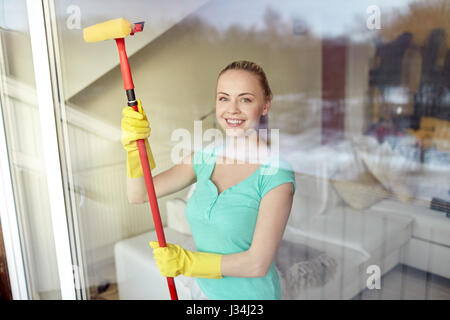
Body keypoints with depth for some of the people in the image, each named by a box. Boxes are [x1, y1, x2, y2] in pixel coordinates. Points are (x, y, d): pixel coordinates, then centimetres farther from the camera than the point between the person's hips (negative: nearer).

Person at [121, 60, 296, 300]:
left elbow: (258, 264, -22)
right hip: (204, 287, 5)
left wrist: (185, 262, -15)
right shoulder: (205, 158, -6)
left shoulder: (276, 173, -23)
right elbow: (138, 195, -7)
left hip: (250, 293, -4)